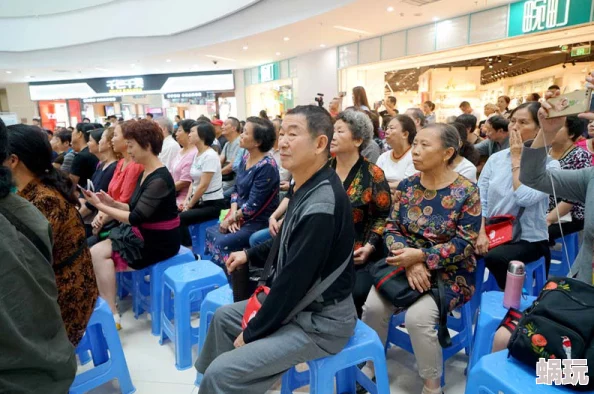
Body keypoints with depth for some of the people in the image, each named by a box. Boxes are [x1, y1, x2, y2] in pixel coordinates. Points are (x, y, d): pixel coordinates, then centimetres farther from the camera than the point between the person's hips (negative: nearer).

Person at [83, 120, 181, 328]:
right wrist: (113, 202, -1)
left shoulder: (159, 179, -22)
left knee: (98, 255, -11)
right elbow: (137, 210, 13)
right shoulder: (145, 173, 8)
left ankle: (112, 315, -1)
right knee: (95, 252, -4)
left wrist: (100, 206, -16)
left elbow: (135, 219, -24)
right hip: (144, 235, 9)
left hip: (158, 241, -9)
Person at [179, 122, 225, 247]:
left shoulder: (210, 156, -18)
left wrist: (189, 205, -11)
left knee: (179, 219, -21)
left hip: (212, 204, -8)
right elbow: (194, 181, 13)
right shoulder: (197, 154, 10)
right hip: (200, 201, 8)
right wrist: (187, 200, 0)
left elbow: (203, 186, -20)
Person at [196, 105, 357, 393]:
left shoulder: (320, 205, -29)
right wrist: (250, 255, 16)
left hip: (321, 320, -9)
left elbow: (294, 280, -25)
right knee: (224, 316, 21)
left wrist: (251, 333, -14)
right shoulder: (308, 187, 1)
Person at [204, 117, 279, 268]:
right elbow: (236, 189, 10)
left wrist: (231, 219, -11)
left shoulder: (267, 167, -21)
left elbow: (253, 205, -22)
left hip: (259, 222, -8)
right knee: (211, 233, 0)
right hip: (241, 217, 8)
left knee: (222, 244, -20)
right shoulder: (246, 158, 5)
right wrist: (233, 213, -6)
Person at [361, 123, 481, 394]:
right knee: (373, 306, -17)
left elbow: (464, 244, -13)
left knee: (418, 316, -26)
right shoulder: (406, 186, 2)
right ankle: (371, 366, 9)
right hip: (408, 265, 4)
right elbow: (391, 229, 0)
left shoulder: (466, 192, -9)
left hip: (448, 272, -3)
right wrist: (409, 263, -17)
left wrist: (420, 256, -23)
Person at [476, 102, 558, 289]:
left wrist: (517, 159, -14)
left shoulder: (549, 164, -7)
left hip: (528, 239, -3)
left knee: (495, 258, -32)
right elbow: (480, 199, 2)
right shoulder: (496, 158, 5)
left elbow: (525, 198, -24)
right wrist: (481, 232, -11)